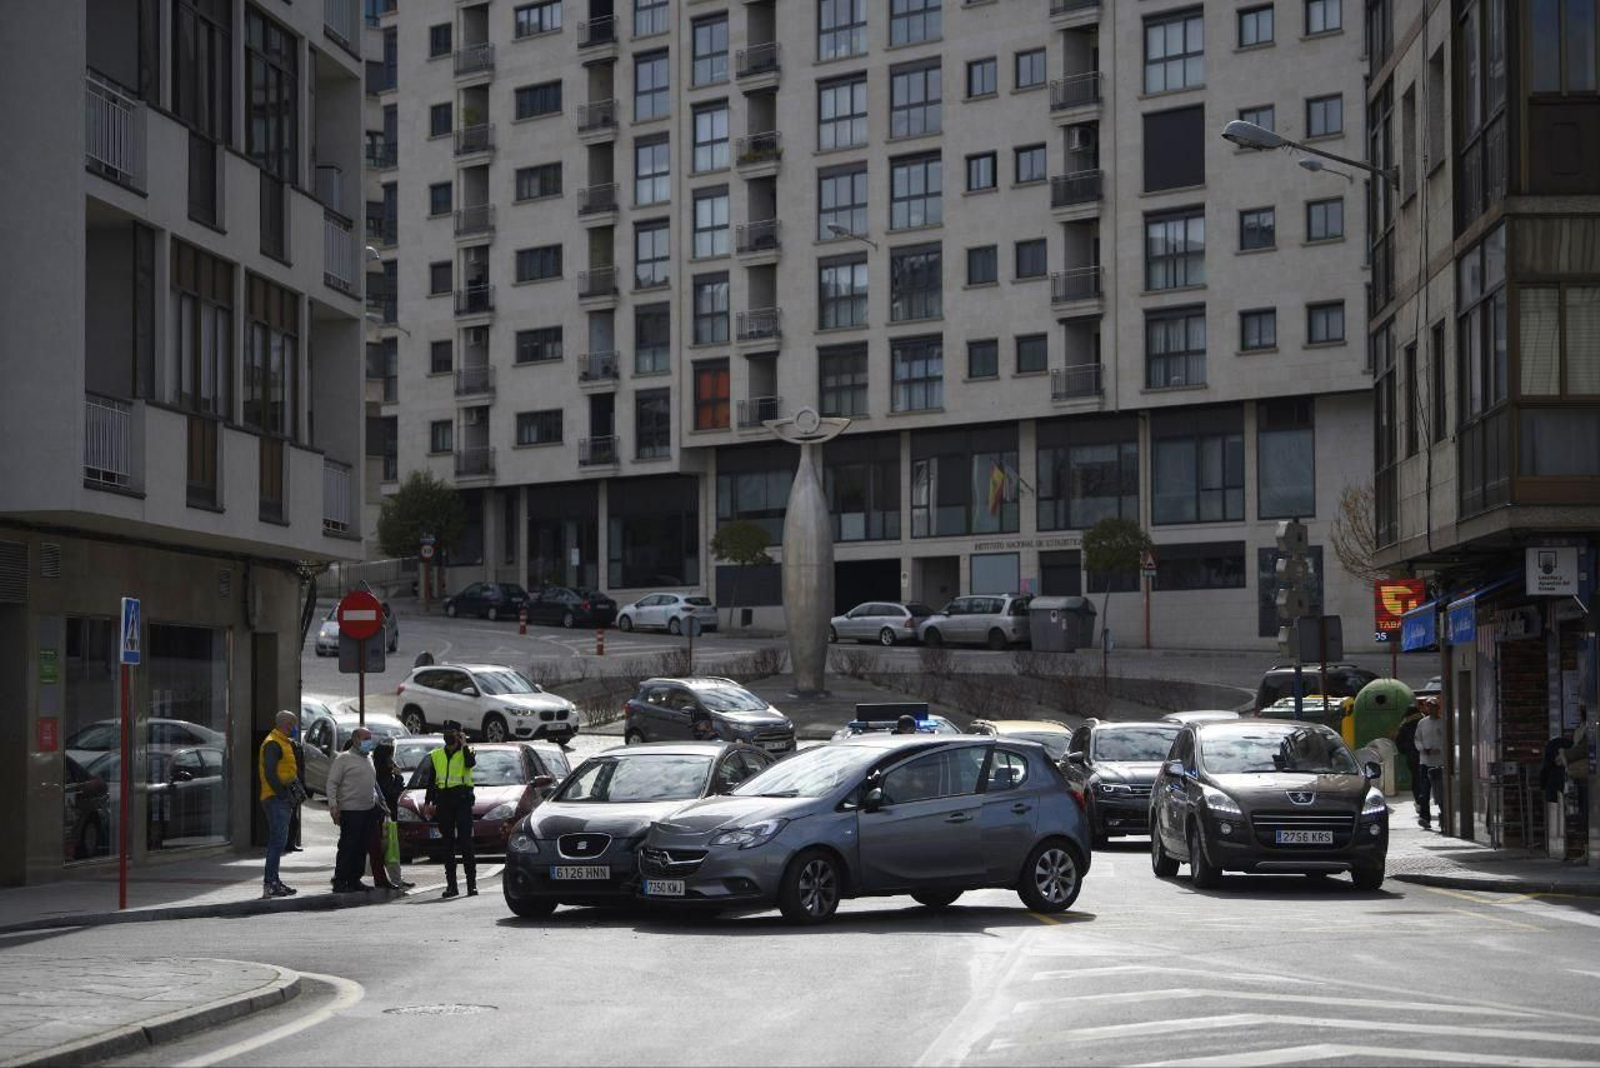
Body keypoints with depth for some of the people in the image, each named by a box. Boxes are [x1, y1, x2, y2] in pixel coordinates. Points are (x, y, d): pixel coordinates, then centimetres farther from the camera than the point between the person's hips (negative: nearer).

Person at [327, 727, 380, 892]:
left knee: (362, 848, 9)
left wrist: (377, 799, 19)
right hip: (350, 810, -8)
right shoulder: (344, 759, -6)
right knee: (348, 847, -7)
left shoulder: (368, 759, 18)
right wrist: (333, 805, -19)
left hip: (369, 810, 8)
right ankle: (340, 882, -3)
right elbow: (332, 783, -11)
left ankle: (354, 880, 17)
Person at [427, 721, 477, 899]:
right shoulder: (436, 756, 16)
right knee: (447, 844, 5)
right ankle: (451, 885, 8)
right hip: (443, 800, 4)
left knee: (465, 841, -9)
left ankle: (472, 883, -8)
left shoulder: (465, 752, 5)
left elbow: (471, 763, -20)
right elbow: (431, 780, 16)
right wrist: (428, 802, 9)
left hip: (462, 799, -4)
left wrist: (464, 746, -13)